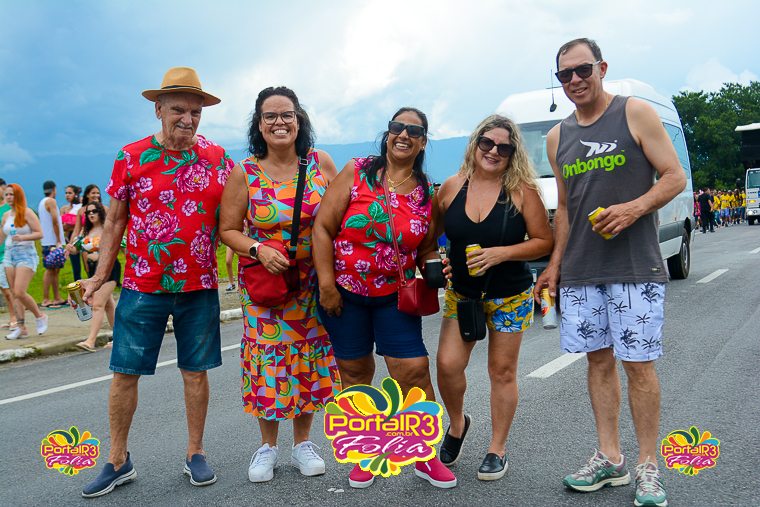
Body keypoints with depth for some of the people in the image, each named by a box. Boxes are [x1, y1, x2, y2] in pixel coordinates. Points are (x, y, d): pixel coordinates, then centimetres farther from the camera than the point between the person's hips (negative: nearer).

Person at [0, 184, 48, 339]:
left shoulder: (27, 213, -5)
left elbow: (39, 233, -10)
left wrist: (22, 237, -23)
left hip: (26, 255, -6)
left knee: (20, 292, -16)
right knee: (15, 293, 3)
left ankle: (40, 316, 6)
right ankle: (21, 327, 7)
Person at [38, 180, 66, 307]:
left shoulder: (42, 202, 19)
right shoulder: (51, 201, -9)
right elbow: (54, 221, -16)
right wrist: (59, 240, -15)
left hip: (47, 241, 9)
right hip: (52, 241, -9)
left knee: (55, 269, 12)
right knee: (50, 270, -8)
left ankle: (57, 298, 16)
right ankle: (45, 300, -7)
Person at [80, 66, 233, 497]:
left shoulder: (217, 158, 2)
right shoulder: (131, 158, 0)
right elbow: (115, 221, 6)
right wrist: (100, 276, 1)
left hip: (200, 288, 1)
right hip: (142, 287, 0)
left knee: (196, 371, 9)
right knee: (125, 372, 4)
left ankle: (196, 454, 24)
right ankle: (118, 460, 20)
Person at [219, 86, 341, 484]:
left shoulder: (321, 163, -2)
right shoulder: (244, 173, -5)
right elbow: (228, 230, -1)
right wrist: (258, 249, -19)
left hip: (314, 282, 2)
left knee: (309, 356, 9)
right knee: (267, 357, 3)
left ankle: (302, 443, 27)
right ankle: (267, 446, 24)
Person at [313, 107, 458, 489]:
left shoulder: (428, 195, 2)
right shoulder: (356, 172, -6)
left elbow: (427, 249, 13)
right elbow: (323, 228, -8)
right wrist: (326, 284, -12)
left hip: (395, 296, 1)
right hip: (344, 293, -1)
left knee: (414, 370, -6)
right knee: (355, 373, 9)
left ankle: (425, 457, 13)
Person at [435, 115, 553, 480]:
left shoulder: (521, 190, -10)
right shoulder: (452, 188, -3)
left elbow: (544, 242, -9)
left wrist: (501, 253, -21)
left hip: (509, 297, -2)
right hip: (460, 293, 2)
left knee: (502, 372, 6)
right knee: (448, 364, -6)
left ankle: (497, 449, 22)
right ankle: (457, 423, 25)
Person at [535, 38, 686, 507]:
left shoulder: (635, 113, -1)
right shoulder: (558, 137, 13)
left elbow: (675, 177, -3)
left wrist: (634, 208, -20)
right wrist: (555, 265, 14)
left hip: (634, 266, -4)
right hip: (580, 271, 5)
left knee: (638, 363, -3)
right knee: (599, 360, 8)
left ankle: (648, 468, 9)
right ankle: (609, 459, 18)